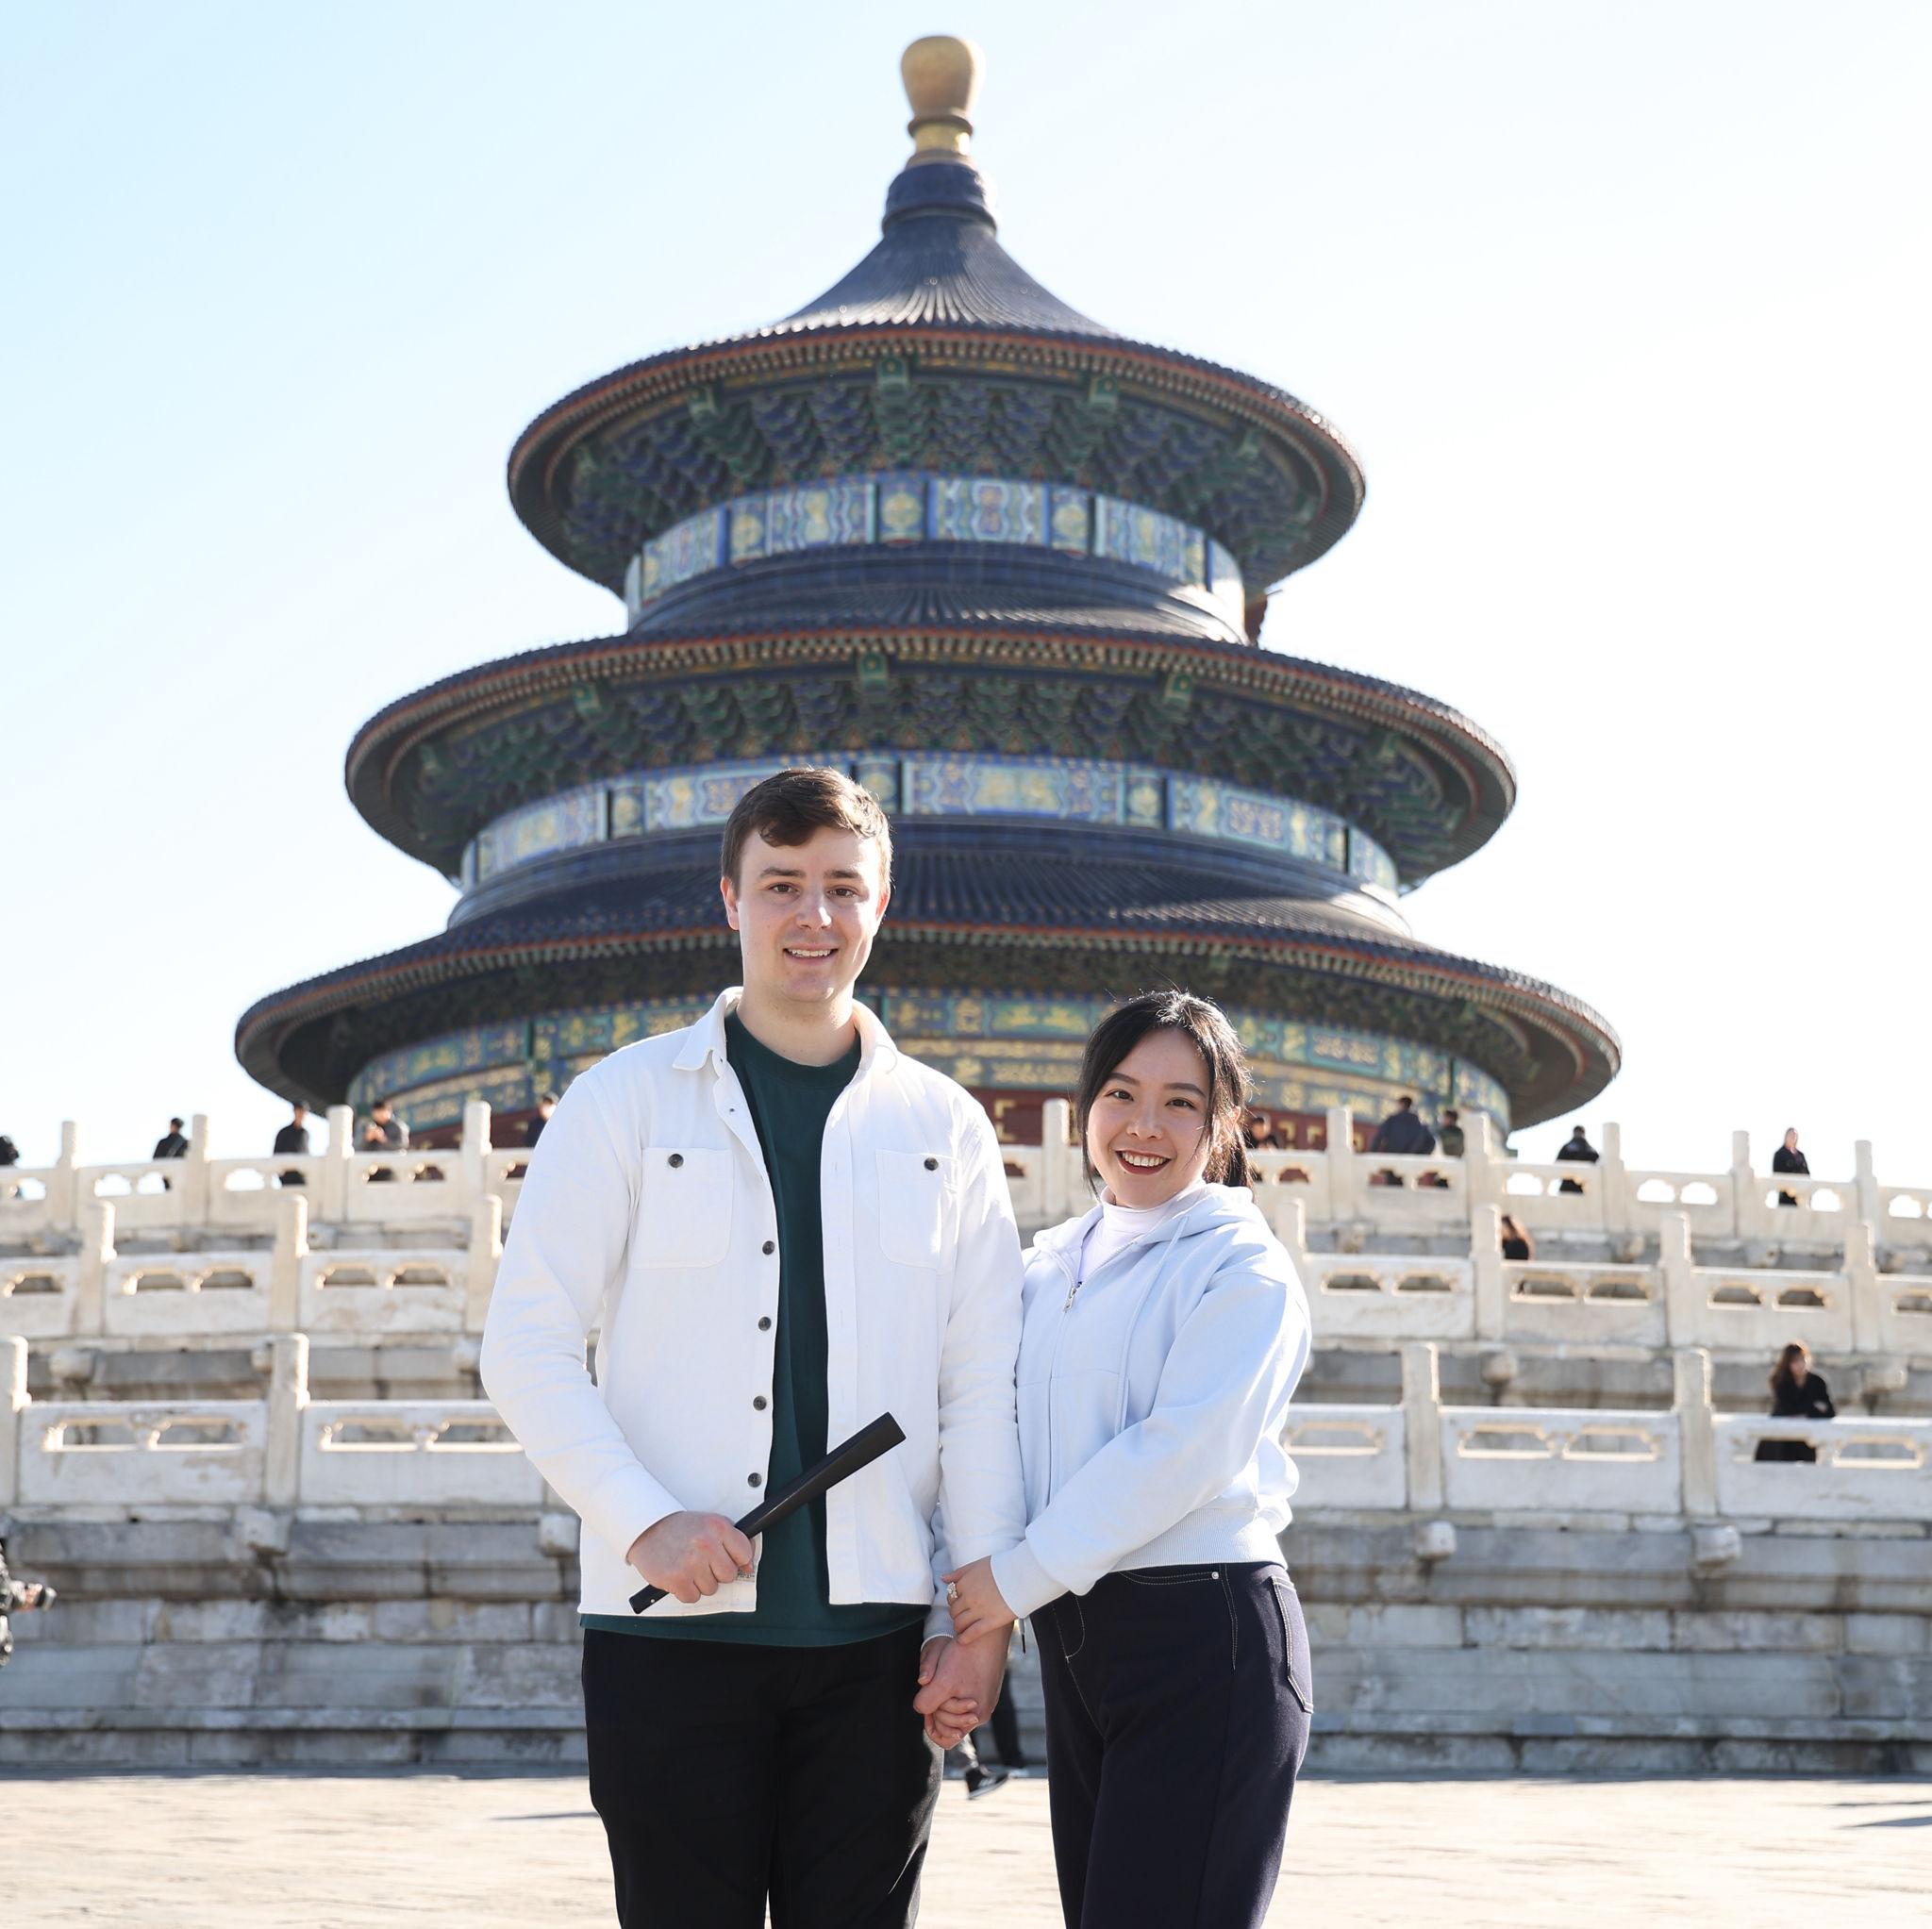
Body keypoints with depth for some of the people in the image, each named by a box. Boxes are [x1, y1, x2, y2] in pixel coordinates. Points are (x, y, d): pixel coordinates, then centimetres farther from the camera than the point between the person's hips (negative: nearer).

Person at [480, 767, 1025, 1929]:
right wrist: (645, 1523, -13)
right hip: (674, 1627, -2)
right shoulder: (627, 1101, 5)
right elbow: (527, 1350, 1)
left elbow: (985, 1388, 8)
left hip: (875, 1633, 2)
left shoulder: (944, 1127, 11)